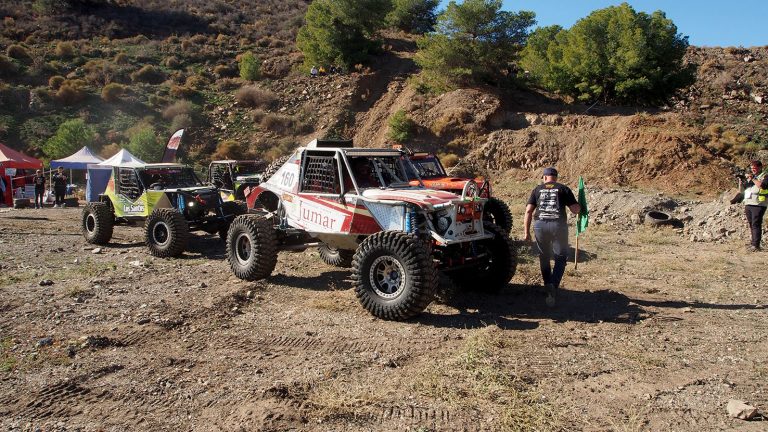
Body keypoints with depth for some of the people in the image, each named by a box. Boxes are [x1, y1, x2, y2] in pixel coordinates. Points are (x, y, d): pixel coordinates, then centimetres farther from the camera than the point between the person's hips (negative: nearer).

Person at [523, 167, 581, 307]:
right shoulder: (563, 189, 10)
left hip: (540, 225, 2)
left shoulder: (537, 189, 15)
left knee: (544, 258, 18)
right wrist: (579, 206, 27)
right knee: (561, 258, 10)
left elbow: (528, 211, 6)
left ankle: (548, 288, 21)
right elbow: (576, 210, 4)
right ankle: (553, 285, -11)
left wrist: (527, 232, 9)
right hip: (558, 225, -2)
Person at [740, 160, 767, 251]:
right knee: (751, 225, 10)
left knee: (756, 224, -11)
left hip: (758, 205, -7)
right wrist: (740, 181, 0)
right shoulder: (750, 177, 20)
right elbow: (742, 189, 17)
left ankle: (756, 245, -12)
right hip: (748, 204, 7)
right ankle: (753, 242, 17)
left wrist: (753, 178, -14)